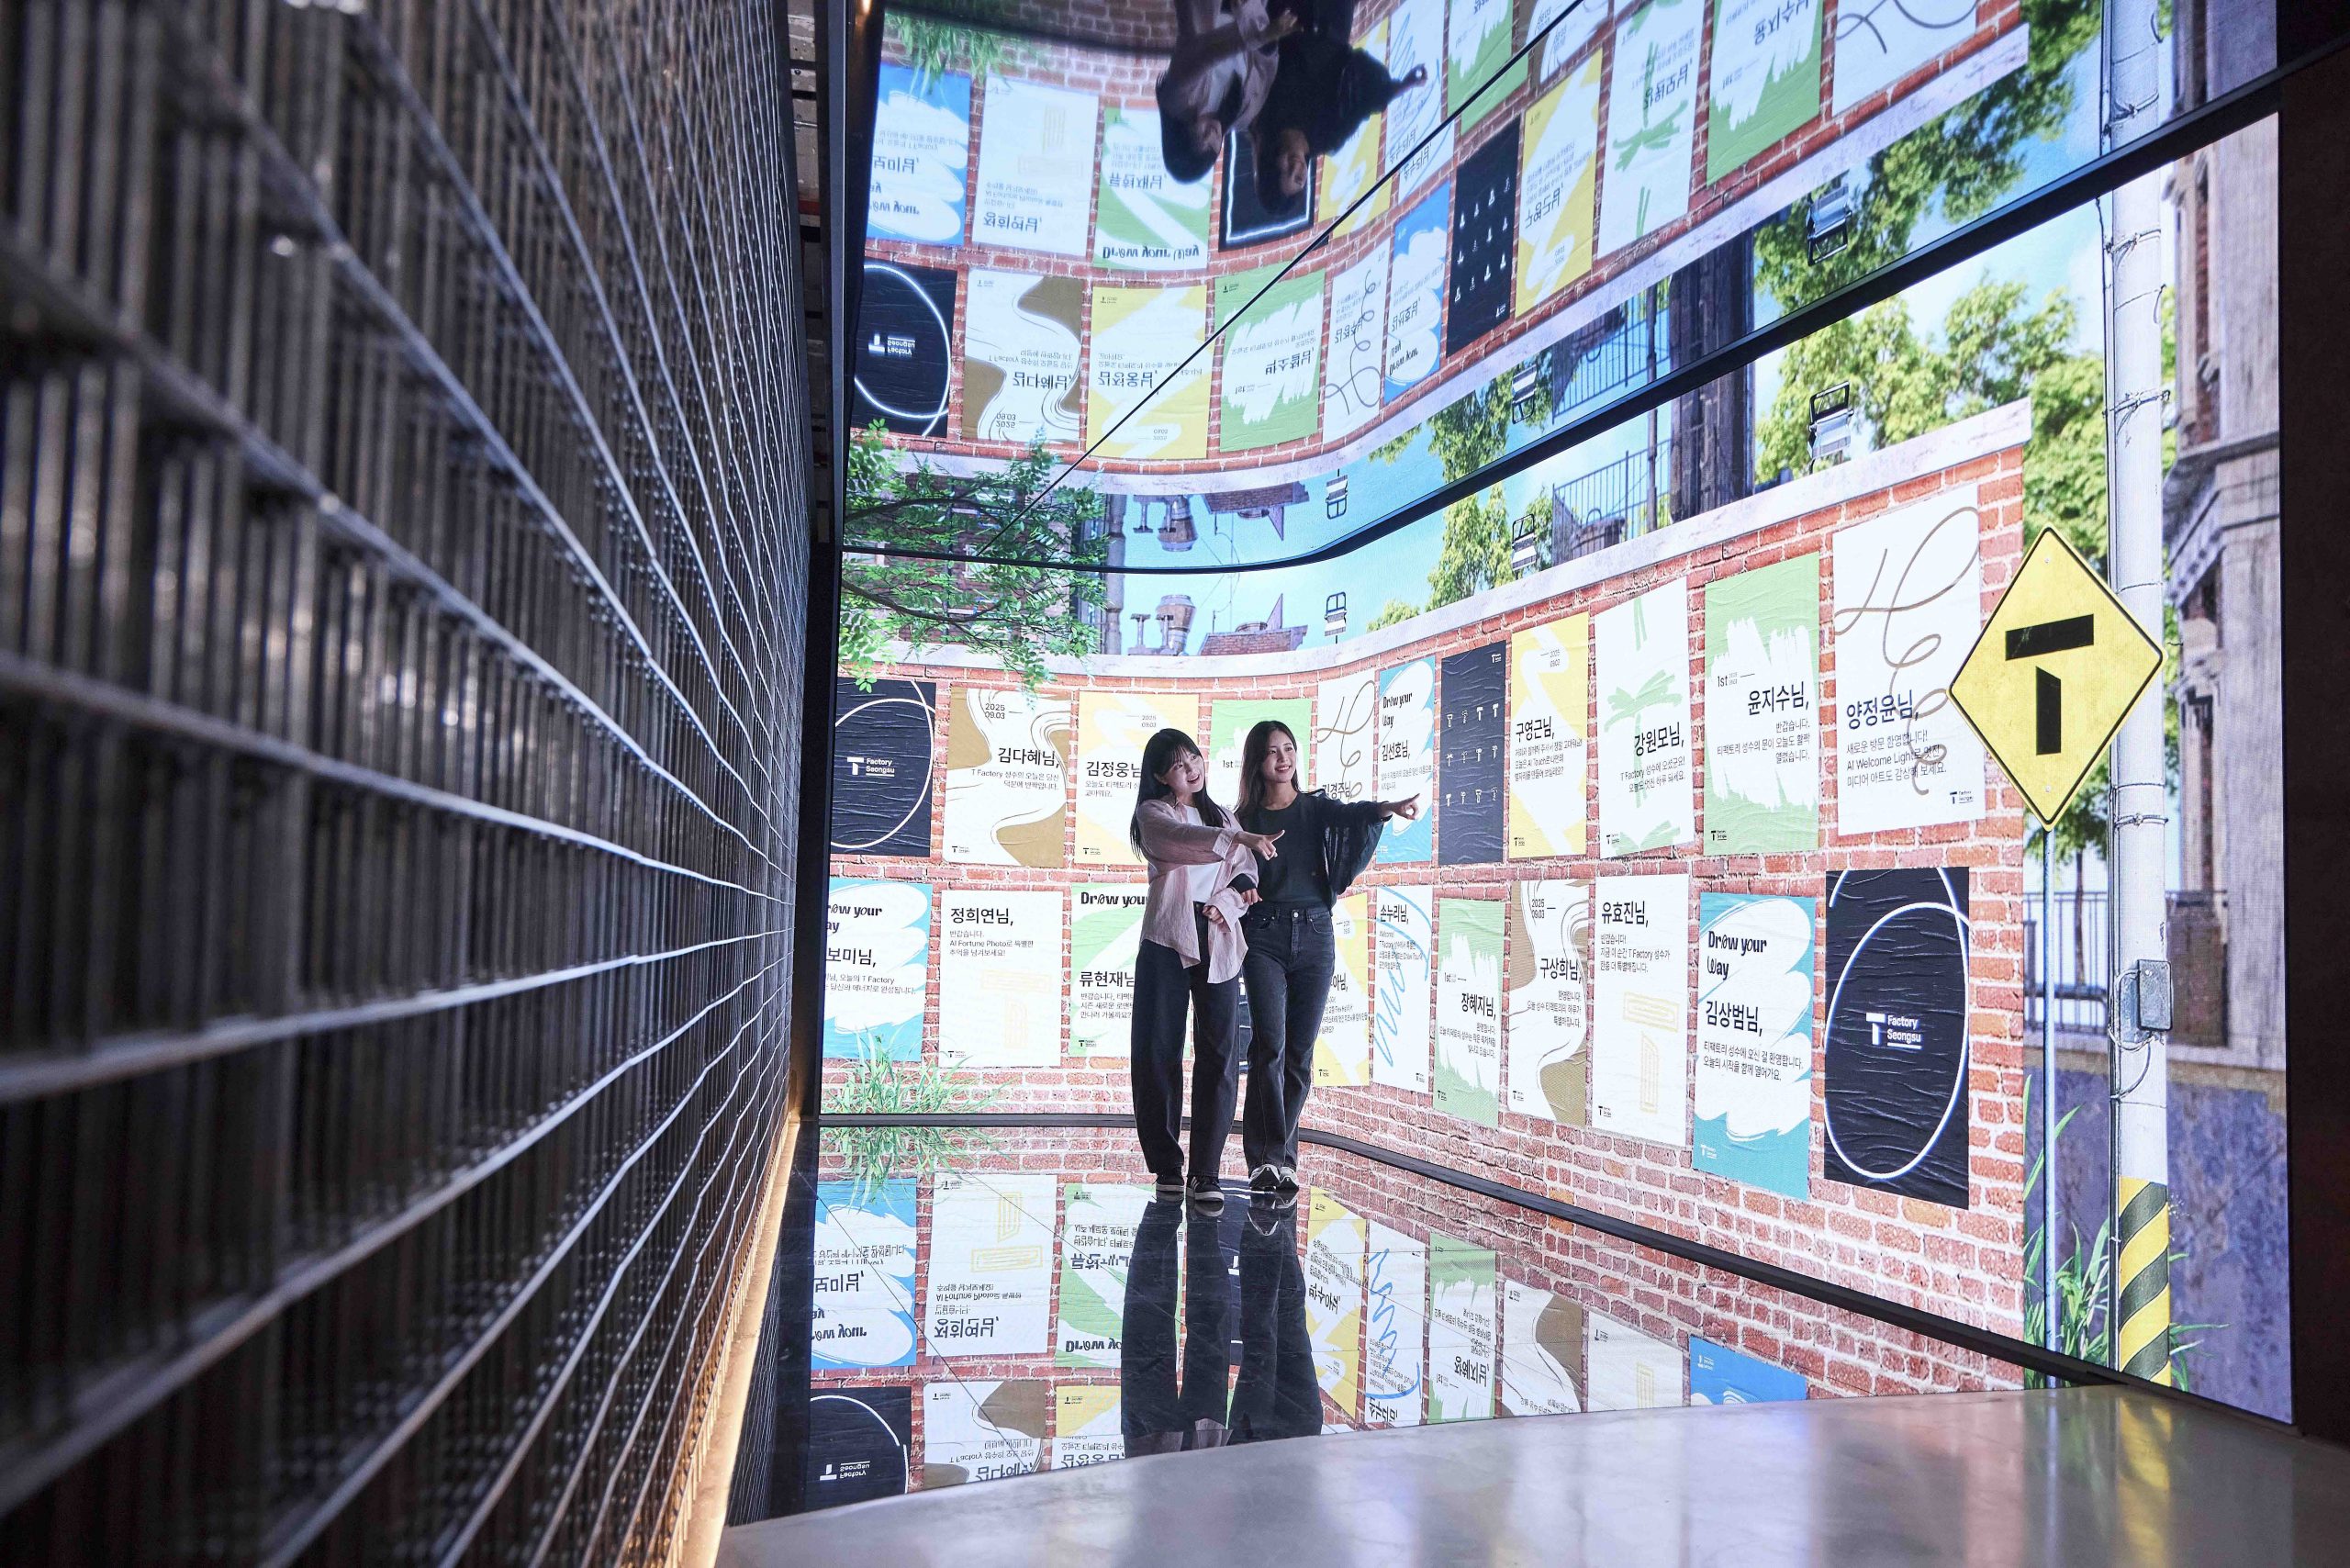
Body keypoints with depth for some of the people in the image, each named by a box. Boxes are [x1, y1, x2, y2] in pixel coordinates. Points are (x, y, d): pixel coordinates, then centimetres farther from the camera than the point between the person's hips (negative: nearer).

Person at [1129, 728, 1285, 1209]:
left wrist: (1227, 900, -8)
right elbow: (1181, 838, -16)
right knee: (1159, 1053, -2)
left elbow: (1247, 875, 13)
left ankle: (1206, 1173, -5)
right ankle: (1166, 1167, 10)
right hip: (1168, 937, -3)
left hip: (1218, 940, 3)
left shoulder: (1222, 816, 21)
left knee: (1220, 1055, -7)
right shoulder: (1153, 812, 7)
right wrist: (1237, 839, -30)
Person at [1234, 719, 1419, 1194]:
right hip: (1263, 936, -1)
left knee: (1299, 1053, 1)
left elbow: (1351, 816, -12)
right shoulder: (1245, 819, 9)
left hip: (1314, 936, 2)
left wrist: (1384, 809, -35)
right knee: (1270, 1045, -13)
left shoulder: (1317, 808, 9)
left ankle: (1273, 1158, 9)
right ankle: (1272, 1157, -12)